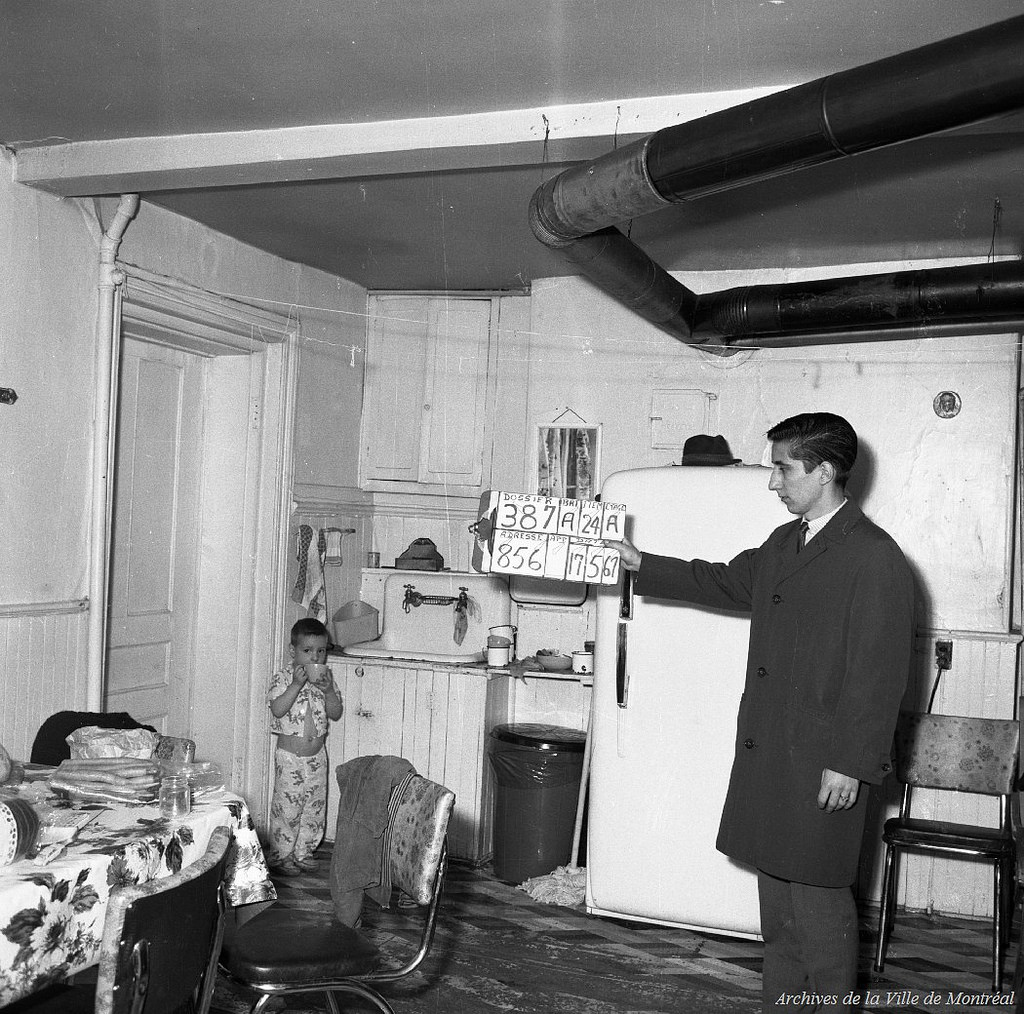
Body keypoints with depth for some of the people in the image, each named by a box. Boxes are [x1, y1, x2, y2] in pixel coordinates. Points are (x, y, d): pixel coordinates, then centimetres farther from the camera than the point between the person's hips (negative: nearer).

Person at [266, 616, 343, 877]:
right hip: (290, 755, -5)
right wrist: (297, 684, -28)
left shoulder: (326, 678, 6)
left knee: (315, 806, 11)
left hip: (317, 755, 5)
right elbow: (277, 710, -21)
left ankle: (303, 851, 25)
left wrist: (328, 689, -14)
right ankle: (280, 856, 11)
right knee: (286, 806, -1)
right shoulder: (282, 678, -8)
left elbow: (336, 714, 1)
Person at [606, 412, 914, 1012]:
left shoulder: (875, 559, -15)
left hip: (824, 763, -8)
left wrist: (851, 763, -17)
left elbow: (879, 674, -17)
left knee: (818, 900, 2)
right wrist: (643, 565, 24)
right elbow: (726, 583, 26)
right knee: (776, 893, 17)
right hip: (766, 754, 8)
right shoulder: (783, 545, 13)